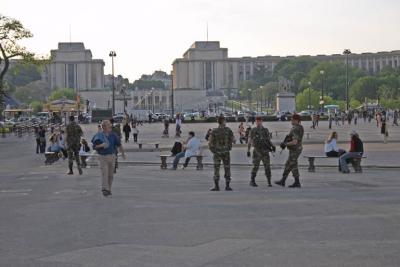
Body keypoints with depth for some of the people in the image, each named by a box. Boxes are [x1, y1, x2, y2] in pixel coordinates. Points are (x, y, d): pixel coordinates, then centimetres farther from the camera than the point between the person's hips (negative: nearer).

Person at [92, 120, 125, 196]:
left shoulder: (113, 135, -3)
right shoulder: (99, 136, -8)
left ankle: (108, 189, 22)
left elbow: (119, 144, 8)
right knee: (104, 173, -16)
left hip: (112, 156, 3)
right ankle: (105, 189, -22)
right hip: (102, 157, -3)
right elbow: (95, 146, -9)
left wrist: (123, 153, 16)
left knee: (110, 174, 8)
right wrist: (101, 145, -27)